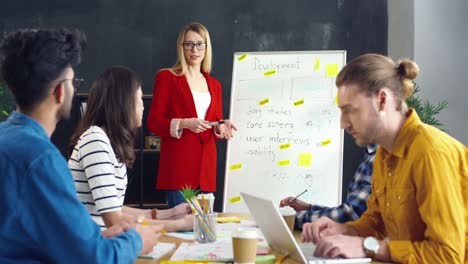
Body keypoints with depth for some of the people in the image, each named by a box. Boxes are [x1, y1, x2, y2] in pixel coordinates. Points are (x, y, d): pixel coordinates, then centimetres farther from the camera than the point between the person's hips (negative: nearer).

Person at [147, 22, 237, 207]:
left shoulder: (214, 84, 18)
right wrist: (184, 124, -17)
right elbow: (154, 122, -2)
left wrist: (221, 128, -2)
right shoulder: (167, 77, 2)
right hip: (178, 164, -5)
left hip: (206, 164, 5)